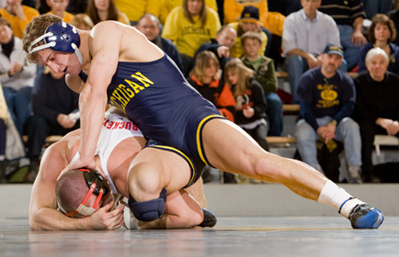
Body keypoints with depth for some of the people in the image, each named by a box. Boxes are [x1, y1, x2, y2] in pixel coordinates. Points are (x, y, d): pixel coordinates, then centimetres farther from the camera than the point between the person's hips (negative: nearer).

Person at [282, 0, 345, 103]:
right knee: (294, 59, -36)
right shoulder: (291, 20, 1)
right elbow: (288, 49, -10)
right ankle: (297, 101, -36)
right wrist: (307, 56, -25)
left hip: (321, 62, 2)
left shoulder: (328, 21, 7)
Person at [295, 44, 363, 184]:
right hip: (312, 120, -2)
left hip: (337, 120, 2)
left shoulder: (345, 80, 7)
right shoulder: (309, 78, -1)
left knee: (352, 126, -29)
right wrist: (318, 129, -21)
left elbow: (349, 105, -4)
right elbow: (305, 107, -7)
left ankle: (354, 171, -30)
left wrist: (333, 124, -21)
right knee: (302, 133, -34)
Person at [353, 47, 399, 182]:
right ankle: (367, 173, -36)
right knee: (365, 127, -38)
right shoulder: (359, 82, 0)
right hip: (369, 120, -3)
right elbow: (358, 110, -8)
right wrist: (379, 120, -20)